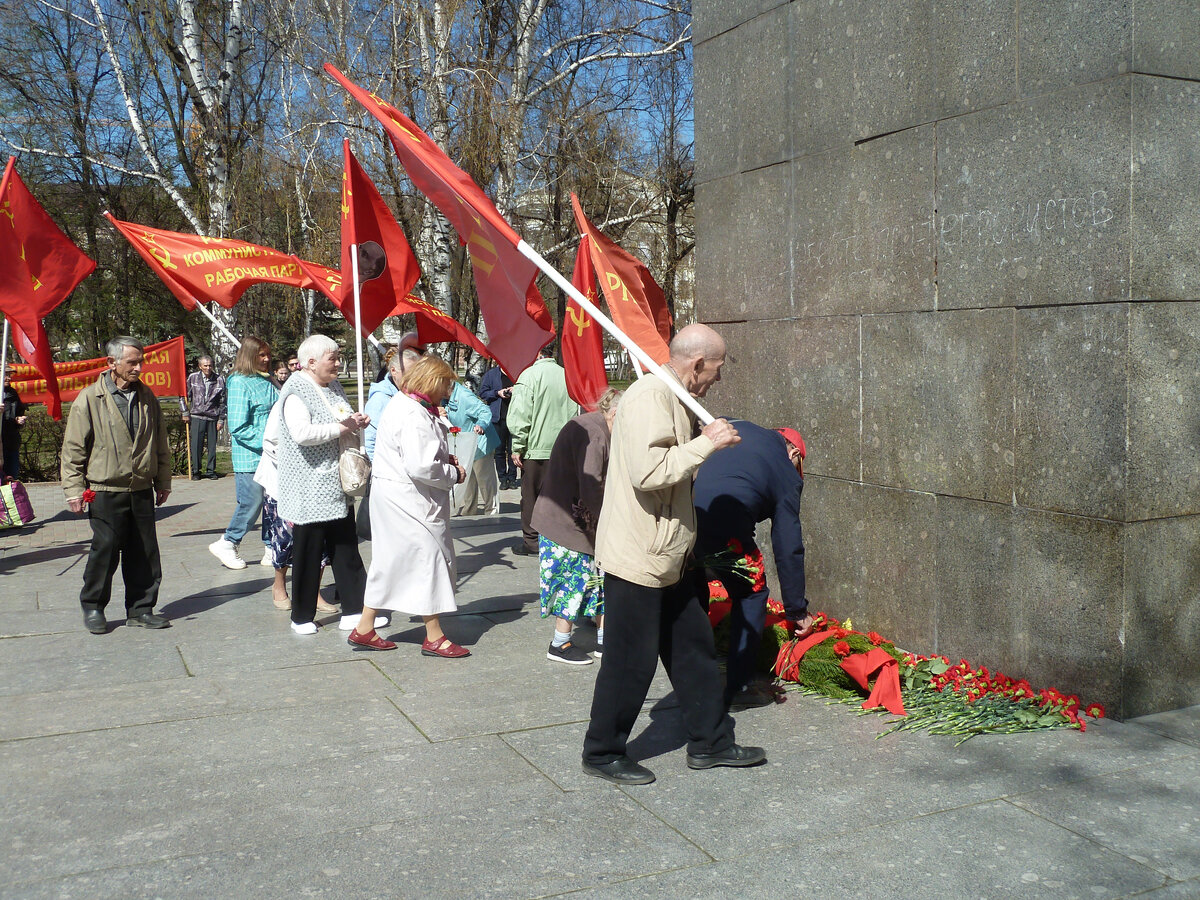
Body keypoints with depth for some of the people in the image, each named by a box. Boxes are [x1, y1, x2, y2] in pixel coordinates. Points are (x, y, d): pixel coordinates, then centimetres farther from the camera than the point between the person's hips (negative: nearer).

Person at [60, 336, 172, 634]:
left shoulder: (147, 397, 9)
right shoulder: (89, 399, -6)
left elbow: (160, 444, 18)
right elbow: (73, 449, -3)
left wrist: (163, 482, 19)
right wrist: (74, 489, -6)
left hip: (142, 492, 4)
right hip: (105, 492, -4)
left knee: (144, 554, 7)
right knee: (105, 552, 0)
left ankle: (140, 609, 18)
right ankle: (93, 608, 18)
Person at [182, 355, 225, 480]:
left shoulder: (219, 379, 1)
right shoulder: (193, 378, 2)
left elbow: (222, 401, 4)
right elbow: (187, 396, 10)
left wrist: (221, 420, 2)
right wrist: (186, 413, 5)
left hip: (213, 417, 0)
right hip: (197, 417, 0)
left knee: (212, 445, 4)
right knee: (196, 444, -2)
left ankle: (211, 470, 15)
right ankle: (195, 471, 8)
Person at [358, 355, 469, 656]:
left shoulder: (402, 403, 13)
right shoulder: (414, 416, -22)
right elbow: (420, 467, -28)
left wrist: (445, 459, 9)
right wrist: (453, 474, -13)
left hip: (391, 493, 11)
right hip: (408, 502, -11)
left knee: (390, 560, 16)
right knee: (428, 557, -2)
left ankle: (364, 629, 24)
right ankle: (434, 638, 6)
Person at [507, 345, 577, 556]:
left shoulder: (529, 375, -11)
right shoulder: (566, 375, 5)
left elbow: (520, 415, -13)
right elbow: (576, 412, 12)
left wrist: (517, 447, -6)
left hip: (536, 447, -4)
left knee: (531, 495, 5)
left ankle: (531, 542, 10)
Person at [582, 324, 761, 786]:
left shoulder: (672, 398, 14)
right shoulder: (648, 396, -19)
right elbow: (648, 472, -30)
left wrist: (705, 440, 17)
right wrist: (706, 443, -23)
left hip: (669, 556, 10)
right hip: (637, 556, -10)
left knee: (693, 649, 16)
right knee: (630, 662, 2)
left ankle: (710, 743, 28)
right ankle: (603, 753, 17)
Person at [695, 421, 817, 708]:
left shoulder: (740, 428, 26)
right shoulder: (787, 476, 15)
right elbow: (789, 548, 14)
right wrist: (798, 610, 22)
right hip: (723, 526, -5)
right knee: (751, 594, 19)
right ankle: (737, 687, 20)